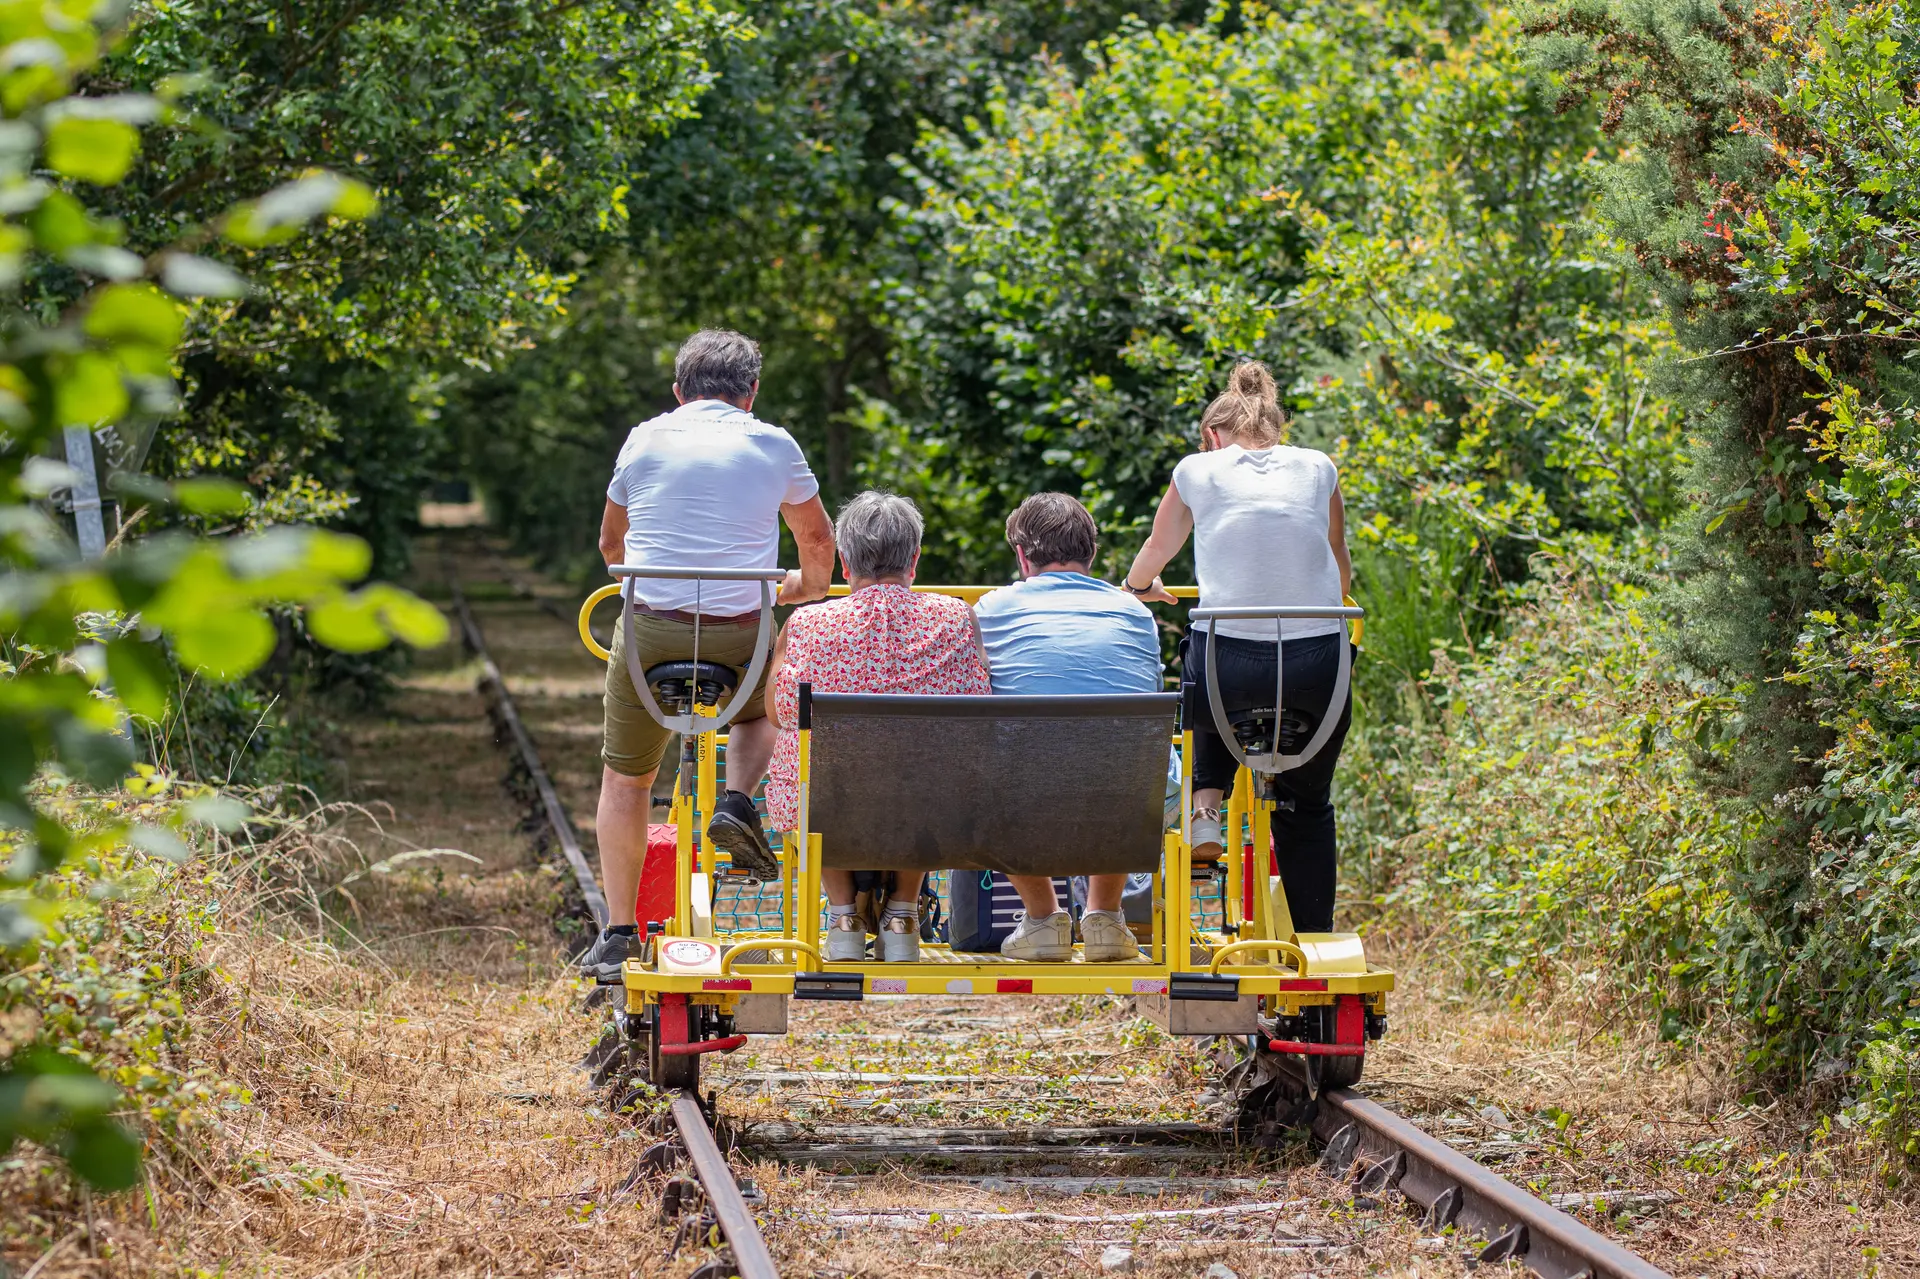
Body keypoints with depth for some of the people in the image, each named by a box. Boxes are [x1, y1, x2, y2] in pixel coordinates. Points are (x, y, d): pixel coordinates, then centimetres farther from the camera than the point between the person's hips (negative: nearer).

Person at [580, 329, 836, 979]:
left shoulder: (645, 438, 9)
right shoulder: (772, 444, 7)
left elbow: (610, 543, 22)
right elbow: (817, 541, 23)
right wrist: (808, 587, 45)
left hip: (649, 631, 0)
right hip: (740, 633, 0)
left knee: (625, 779, 17)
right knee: (758, 709, 34)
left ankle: (618, 935, 15)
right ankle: (737, 803, 6)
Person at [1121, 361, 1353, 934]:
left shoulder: (1198, 470, 12)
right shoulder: (1318, 468, 15)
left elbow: (1157, 550, 31)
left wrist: (1138, 586, 53)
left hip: (1229, 666, -1)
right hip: (1318, 667, 1)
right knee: (1308, 808, 22)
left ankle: (1206, 804, 20)